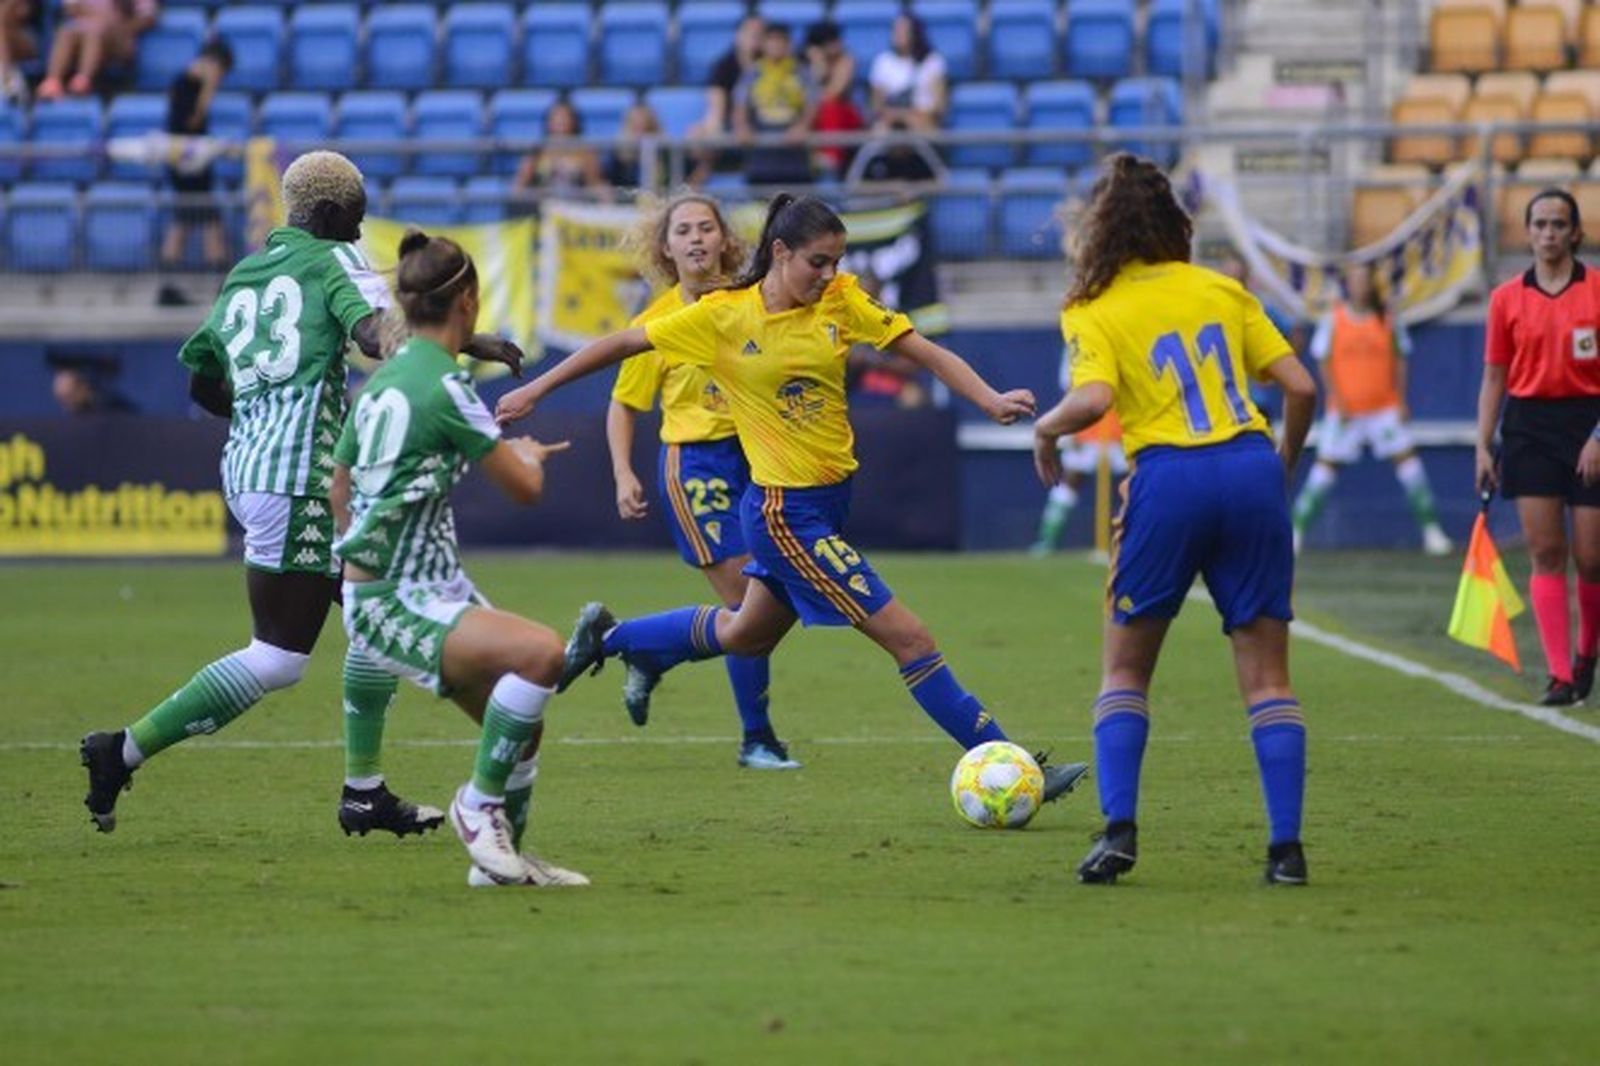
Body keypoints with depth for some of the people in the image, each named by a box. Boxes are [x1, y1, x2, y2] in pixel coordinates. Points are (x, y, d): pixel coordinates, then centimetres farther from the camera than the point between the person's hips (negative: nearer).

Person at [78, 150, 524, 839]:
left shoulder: (244, 275, 19)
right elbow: (378, 336, -20)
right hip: (296, 478, -9)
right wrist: (469, 344, -12)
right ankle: (125, 752, -5)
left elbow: (203, 382, 25)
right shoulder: (334, 260, -2)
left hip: (248, 466, 9)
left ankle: (364, 792, 15)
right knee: (277, 659, -6)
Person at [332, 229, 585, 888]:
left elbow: (340, 483, 24)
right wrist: (530, 455, 13)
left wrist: (364, 557, 37)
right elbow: (524, 487, -10)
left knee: (520, 720, 13)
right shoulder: (444, 386, -17)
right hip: (393, 605, -10)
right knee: (541, 652, -28)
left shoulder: (383, 381, 11)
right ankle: (481, 802, -13)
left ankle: (501, 857, 27)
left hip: (430, 590, 10)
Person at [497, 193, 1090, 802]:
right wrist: (536, 390, 1)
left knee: (747, 635, 26)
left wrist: (991, 401, -19)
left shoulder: (840, 301, -1)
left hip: (831, 499, 7)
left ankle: (608, 637, 46)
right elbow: (623, 344, -2)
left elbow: (927, 353, -3)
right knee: (908, 637, -9)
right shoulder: (723, 316, -12)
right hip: (785, 512, -7)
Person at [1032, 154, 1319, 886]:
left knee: (1125, 667, 13)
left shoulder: (1091, 310, 4)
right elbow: (1300, 387, 9)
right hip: (1250, 470, 2)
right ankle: (1287, 846, -2)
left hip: (1168, 478, -2)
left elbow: (1095, 399, -14)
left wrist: (1045, 429, 5)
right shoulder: (1220, 289, 14)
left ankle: (1119, 829, -1)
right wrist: (1284, 464, 23)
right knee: (1265, 674, 6)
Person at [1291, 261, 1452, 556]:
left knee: (1407, 459, -8)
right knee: (1326, 464, -1)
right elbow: (1324, 363, 1)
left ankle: (1431, 530, -1)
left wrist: (1401, 402, -1)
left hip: (1385, 407, 1)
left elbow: (1399, 362, 7)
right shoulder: (1333, 319, 0)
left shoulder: (1387, 320, 4)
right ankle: (1296, 530, 7)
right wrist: (1337, 400, -8)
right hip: (1345, 408, -1)